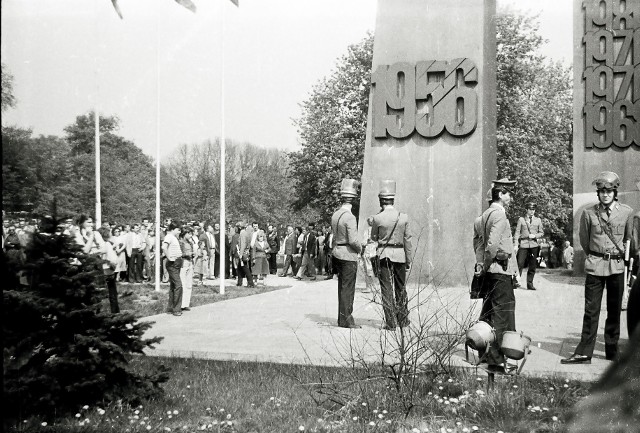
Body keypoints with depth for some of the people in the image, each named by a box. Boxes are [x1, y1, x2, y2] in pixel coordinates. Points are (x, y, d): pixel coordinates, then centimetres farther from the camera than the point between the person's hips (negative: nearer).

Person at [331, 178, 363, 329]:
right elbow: (353, 240, -20)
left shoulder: (335, 215, 7)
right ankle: (346, 319, 0)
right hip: (349, 255, -8)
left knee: (342, 287, 14)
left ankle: (342, 317, 20)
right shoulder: (350, 217, -18)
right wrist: (360, 249, -2)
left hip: (337, 253, 8)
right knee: (348, 288, -3)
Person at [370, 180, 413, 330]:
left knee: (386, 289, 2)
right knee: (401, 288, 15)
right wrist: (409, 260, 6)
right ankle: (403, 319, 22)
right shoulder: (403, 217, -3)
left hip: (384, 255, -2)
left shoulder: (378, 218, -9)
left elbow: (374, 238, 4)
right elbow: (407, 240, 0)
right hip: (400, 255, 2)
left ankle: (390, 322, 1)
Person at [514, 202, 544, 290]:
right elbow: (517, 232, 3)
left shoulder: (538, 220, 14)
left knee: (532, 266, 2)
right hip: (523, 244, -2)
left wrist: (535, 236, -6)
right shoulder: (521, 219, 7)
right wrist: (515, 244, -6)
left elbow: (542, 233, 15)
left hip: (534, 244, 2)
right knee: (520, 264, -12)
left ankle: (530, 284, 7)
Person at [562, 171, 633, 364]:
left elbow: (629, 239, 16)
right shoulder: (588, 213, -2)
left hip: (617, 266, 1)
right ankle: (584, 353, 2)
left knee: (614, 310, 8)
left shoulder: (626, 212, 0)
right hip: (595, 266, -1)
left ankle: (612, 351, 19)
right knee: (591, 310, -1)